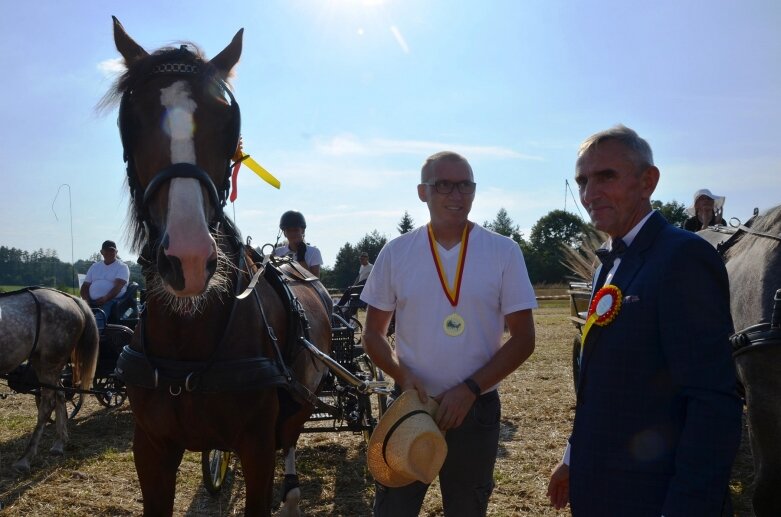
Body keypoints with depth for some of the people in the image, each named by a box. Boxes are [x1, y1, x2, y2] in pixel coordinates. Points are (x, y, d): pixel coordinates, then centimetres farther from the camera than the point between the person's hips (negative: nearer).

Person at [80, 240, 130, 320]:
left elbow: (118, 286, -7)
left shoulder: (122, 267, 8)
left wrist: (105, 298, -24)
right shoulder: (94, 266, 25)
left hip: (112, 301, -5)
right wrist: (86, 300, -2)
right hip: (92, 302, 5)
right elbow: (85, 286, 21)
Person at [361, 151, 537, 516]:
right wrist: (402, 375, -14)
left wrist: (470, 389, -15)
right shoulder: (395, 253, -2)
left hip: (476, 410, 0)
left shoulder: (504, 252, -6)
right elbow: (373, 333, 4)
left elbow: (523, 338, -5)